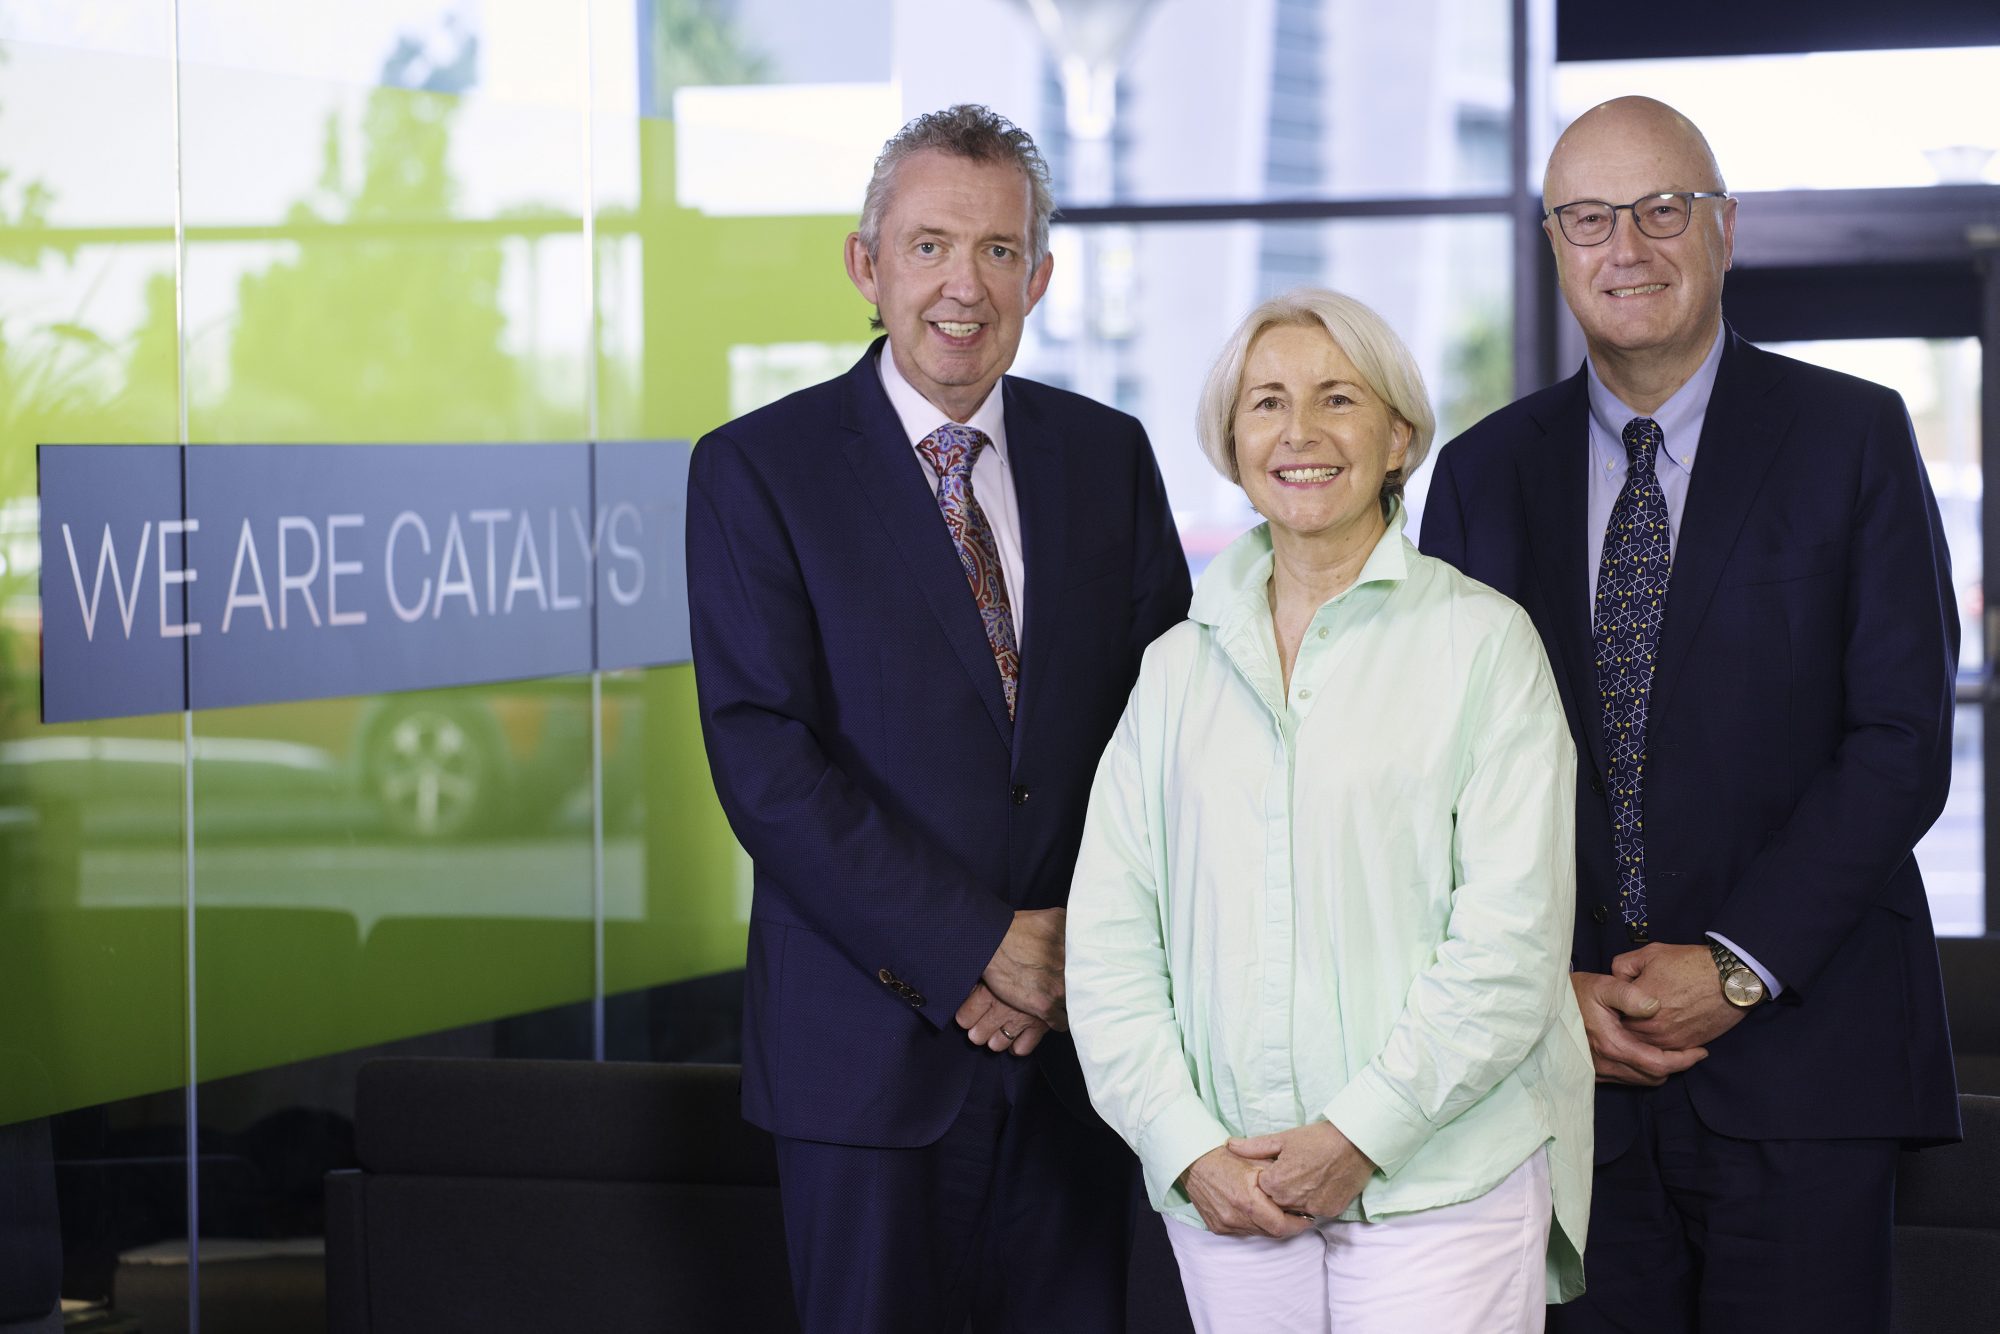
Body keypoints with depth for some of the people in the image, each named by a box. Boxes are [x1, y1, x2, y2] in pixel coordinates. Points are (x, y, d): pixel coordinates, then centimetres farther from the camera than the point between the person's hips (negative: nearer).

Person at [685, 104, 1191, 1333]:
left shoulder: (1108, 455, 8)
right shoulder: (759, 469, -4)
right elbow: (765, 760, -12)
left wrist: (1083, 949, -9)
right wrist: (978, 949, -16)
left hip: (1080, 1033, 3)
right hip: (874, 1038, -3)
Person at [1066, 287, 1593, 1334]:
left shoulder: (1481, 639, 1)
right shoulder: (1177, 668, 12)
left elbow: (1513, 936, -7)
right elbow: (1109, 940, 7)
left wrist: (1361, 1133, -13)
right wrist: (1189, 1148, -6)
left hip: (1442, 1183, -3)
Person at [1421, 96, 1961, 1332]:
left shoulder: (1854, 437, 2)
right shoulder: (1485, 472, 10)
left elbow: (1903, 740, -4)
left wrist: (1738, 965, -12)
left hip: (1797, 1054, -2)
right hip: (1565, 1059, 2)